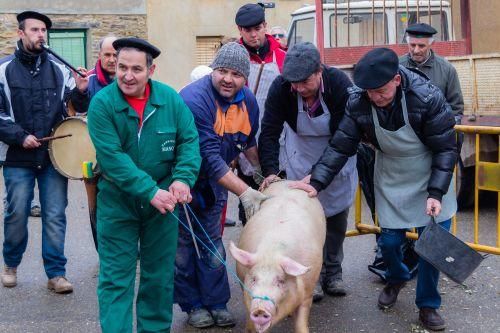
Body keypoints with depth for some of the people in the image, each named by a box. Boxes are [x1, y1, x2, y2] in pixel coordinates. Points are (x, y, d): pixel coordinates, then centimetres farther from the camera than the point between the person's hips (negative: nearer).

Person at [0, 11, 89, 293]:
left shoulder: (58, 69, 6)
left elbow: (76, 106, 13)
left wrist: (81, 91, -9)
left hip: (54, 154, 1)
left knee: (55, 216, 2)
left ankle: (56, 273, 12)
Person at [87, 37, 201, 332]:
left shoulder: (170, 98, -6)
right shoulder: (102, 103, -14)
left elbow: (189, 141, -3)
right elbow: (112, 157, -20)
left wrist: (183, 178, -21)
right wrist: (150, 191, -25)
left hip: (163, 199, 3)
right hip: (118, 201, -3)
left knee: (160, 275, 15)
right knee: (116, 278, 2)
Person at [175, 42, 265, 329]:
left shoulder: (248, 100, -5)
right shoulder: (194, 99, -29)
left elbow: (248, 143, 14)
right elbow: (209, 157, -33)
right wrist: (244, 191, -34)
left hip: (213, 183, 6)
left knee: (212, 243, 12)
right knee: (184, 245, 4)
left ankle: (217, 304, 21)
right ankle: (193, 305, 18)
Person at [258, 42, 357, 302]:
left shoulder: (340, 84, -31)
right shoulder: (281, 87, -26)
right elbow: (269, 132, -22)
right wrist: (270, 170, -36)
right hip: (301, 152, 1)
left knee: (337, 214, 6)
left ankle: (333, 272, 23)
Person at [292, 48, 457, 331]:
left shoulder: (428, 97, -28)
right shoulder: (358, 103, -19)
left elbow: (446, 148, -19)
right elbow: (340, 147, -12)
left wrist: (436, 193, -23)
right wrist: (316, 183, -20)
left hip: (431, 177, -2)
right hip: (391, 178, 2)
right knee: (389, 240, 3)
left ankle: (428, 304, 19)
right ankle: (397, 279, 37)